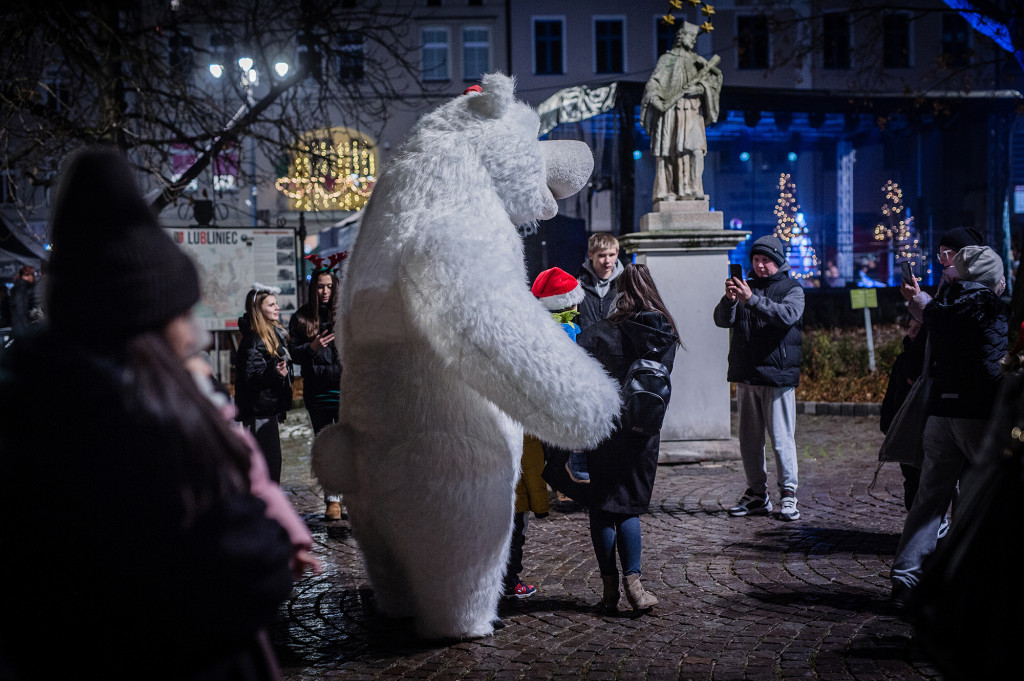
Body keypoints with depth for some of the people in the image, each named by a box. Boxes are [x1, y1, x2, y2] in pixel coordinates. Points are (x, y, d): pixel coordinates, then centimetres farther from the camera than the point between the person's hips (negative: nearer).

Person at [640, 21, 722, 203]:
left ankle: (693, 189, -12)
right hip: (670, 111, -2)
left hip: (692, 112, 2)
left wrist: (700, 87, -12)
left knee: (696, 150, -14)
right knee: (668, 151, -5)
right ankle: (667, 192, -1)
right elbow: (653, 83, 3)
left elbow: (715, 76, 6)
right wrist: (655, 99, -16)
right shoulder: (666, 59, 10)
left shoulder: (697, 60, 18)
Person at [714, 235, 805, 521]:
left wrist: (752, 299, -29)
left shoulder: (792, 290, 3)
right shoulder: (746, 287, 15)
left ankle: (788, 494, 3)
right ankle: (757, 494, 16)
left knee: (782, 438, -6)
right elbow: (723, 320, 2)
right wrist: (729, 299, -19)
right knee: (749, 439, 8)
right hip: (745, 374, 5)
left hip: (778, 375, -5)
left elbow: (787, 315, -18)